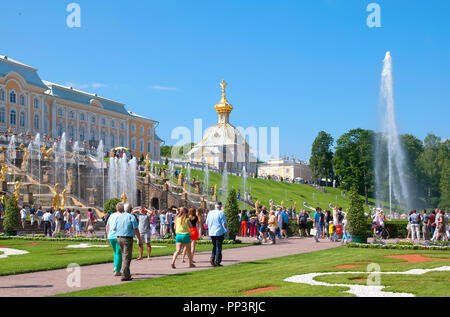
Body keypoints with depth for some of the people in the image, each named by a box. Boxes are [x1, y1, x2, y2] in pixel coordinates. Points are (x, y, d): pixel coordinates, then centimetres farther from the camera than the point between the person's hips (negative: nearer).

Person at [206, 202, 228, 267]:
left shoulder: (210, 213, 7)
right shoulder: (221, 213, -10)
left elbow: (207, 223, 13)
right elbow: (224, 223, -12)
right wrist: (226, 231, -2)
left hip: (211, 233, 5)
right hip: (219, 232, -5)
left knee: (214, 246, 17)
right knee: (218, 247, 2)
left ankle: (212, 259, -1)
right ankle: (217, 262, 3)